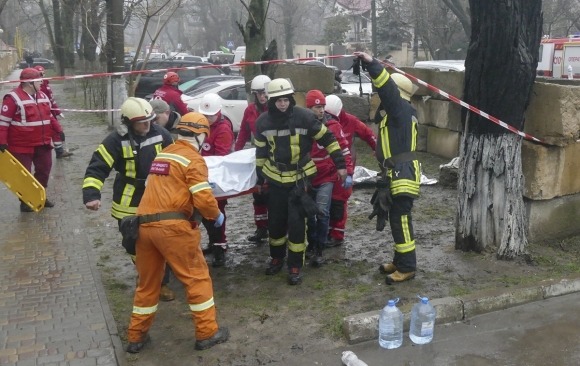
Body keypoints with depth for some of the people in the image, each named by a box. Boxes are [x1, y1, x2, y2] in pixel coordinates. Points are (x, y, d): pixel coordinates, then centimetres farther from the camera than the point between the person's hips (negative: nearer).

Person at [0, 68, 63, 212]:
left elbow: (49, 116, 20)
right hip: (22, 146, -7)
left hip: (42, 143, 7)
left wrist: (58, 129, 13)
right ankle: (25, 201, 17)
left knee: (44, 170, 15)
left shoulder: (42, 96, 9)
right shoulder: (13, 98, -16)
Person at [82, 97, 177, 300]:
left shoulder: (161, 135, -6)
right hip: (130, 204, -2)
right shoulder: (117, 140, -17)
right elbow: (96, 168, -19)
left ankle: (161, 283, 26)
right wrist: (91, 195, -32)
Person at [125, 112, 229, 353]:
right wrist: (217, 215, 7)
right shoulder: (193, 159, -4)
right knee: (197, 277, 7)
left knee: (147, 282, 18)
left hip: (144, 224, 7)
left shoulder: (162, 154, 19)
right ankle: (207, 333, 14)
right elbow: (203, 199, -12)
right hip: (172, 226, -7)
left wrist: (202, 183, 31)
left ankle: (136, 337, 26)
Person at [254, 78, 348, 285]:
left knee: (296, 222, -4)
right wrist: (260, 178, 14)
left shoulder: (304, 117, -15)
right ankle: (277, 258, 32)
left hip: (299, 178, -3)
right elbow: (261, 152, 9)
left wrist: (340, 164, -7)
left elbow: (327, 138, -7)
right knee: (275, 221, 11)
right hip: (275, 179, 3)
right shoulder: (263, 122, -5)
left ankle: (295, 266, 10)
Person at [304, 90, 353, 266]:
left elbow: (344, 149, -6)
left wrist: (348, 173, -11)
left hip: (326, 177, -2)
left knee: (322, 211, -14)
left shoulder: (332, 125, -10)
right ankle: (312, 243, 32)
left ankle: (318, 249, -1)